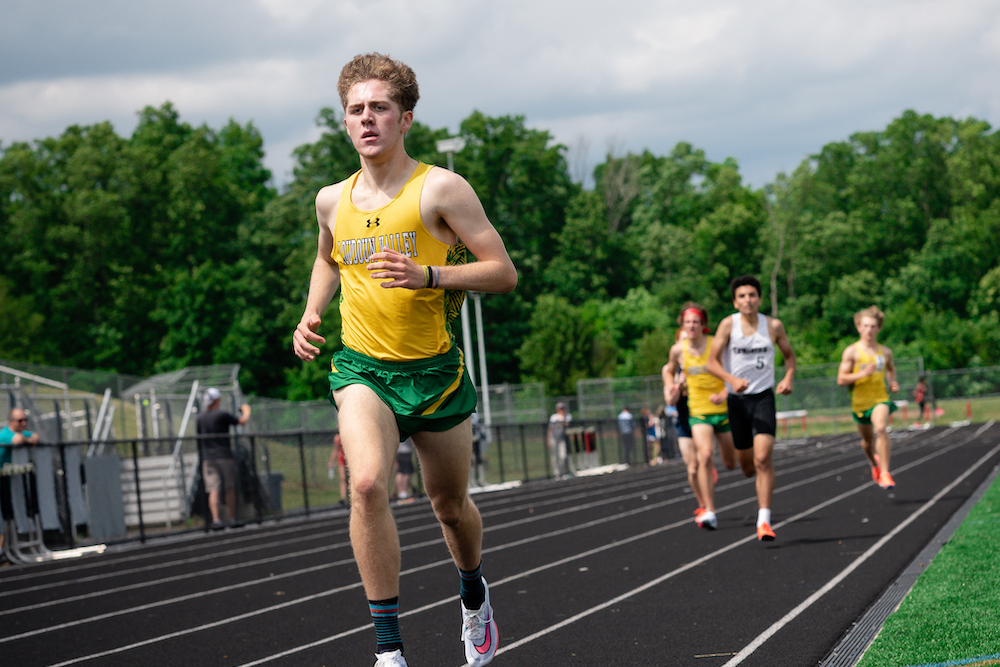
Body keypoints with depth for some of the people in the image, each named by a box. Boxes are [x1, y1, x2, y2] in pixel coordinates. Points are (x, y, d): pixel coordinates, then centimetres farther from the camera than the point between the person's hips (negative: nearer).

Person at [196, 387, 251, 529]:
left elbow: (199, 439, 15)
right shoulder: (222, 415, -8)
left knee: (213, 490, -3)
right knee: (230, 489, 4)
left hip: (208, 458, 4)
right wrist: (246, 410, 18)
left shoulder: (200, 418, 7)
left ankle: (215, 519, -15)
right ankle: (232, 519, 5)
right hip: (225, 456, -4)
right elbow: (242, 421, -2)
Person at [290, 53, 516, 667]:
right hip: (360, 367, 1)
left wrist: (427, 275, -24)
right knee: (368, 484, -25)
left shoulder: (441, 188, -9)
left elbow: (504, 273, -10)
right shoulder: (333, 201, 5)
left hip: (434, 369, -1)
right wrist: (311, 315, 10)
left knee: (450, 505, 14)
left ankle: (474, 593, 49)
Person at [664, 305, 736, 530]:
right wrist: (670, 388, 1)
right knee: (704, 455, -22)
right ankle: (708, 511, -21)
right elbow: (669, 370, 20)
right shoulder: (678, 350, -1)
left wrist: (723, 395, -22)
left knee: (732, 464, 9)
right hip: (698, 411, 1)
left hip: (723, 410, 0)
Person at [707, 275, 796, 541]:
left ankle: (764, 521, -17)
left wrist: (788, 378, -5)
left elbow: (789, 355, 14)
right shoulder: (728, 324, -6)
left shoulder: (773, 326, -2)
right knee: (746, 463, 11)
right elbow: (712, 362, -8)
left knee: (763, 458, -17)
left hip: (764, 397, -1)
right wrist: (732, 379, -26)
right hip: (737, 399, 1)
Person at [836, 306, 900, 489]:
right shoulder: (851, 352, -5)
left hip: (880, 398, 0)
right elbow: (841, 379, -9)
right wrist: (862, 374, -22)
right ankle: (874, 463, 51)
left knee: (881, 428, -28)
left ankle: (885, 473, -27)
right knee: (868, 439, 16)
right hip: (860, 401, 0)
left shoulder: (885, 352, 4)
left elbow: (891, 369, 26)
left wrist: (893, 383, 6)